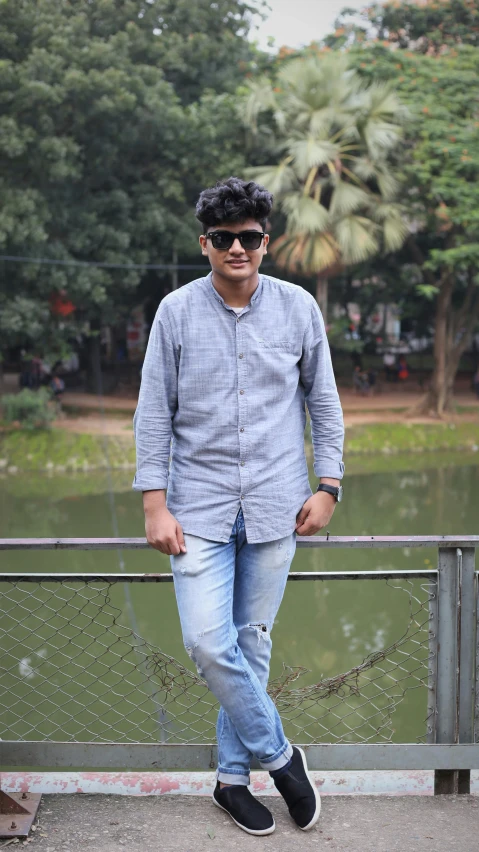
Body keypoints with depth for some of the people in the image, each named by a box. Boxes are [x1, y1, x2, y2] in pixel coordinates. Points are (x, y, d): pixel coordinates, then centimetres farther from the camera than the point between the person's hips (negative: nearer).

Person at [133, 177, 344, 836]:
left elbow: (323, 401, 8)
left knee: (252, 644, 8)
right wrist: (155, 504, -4)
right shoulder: (176, 311, -1)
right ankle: (278, 754, 14)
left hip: (274, 507, 1)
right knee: (208, 642, -9)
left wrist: (328, 486, 2)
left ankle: (234, 776, 24)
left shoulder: (298, 307, 1)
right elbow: (154, 412, 0)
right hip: (200, 505, 0)